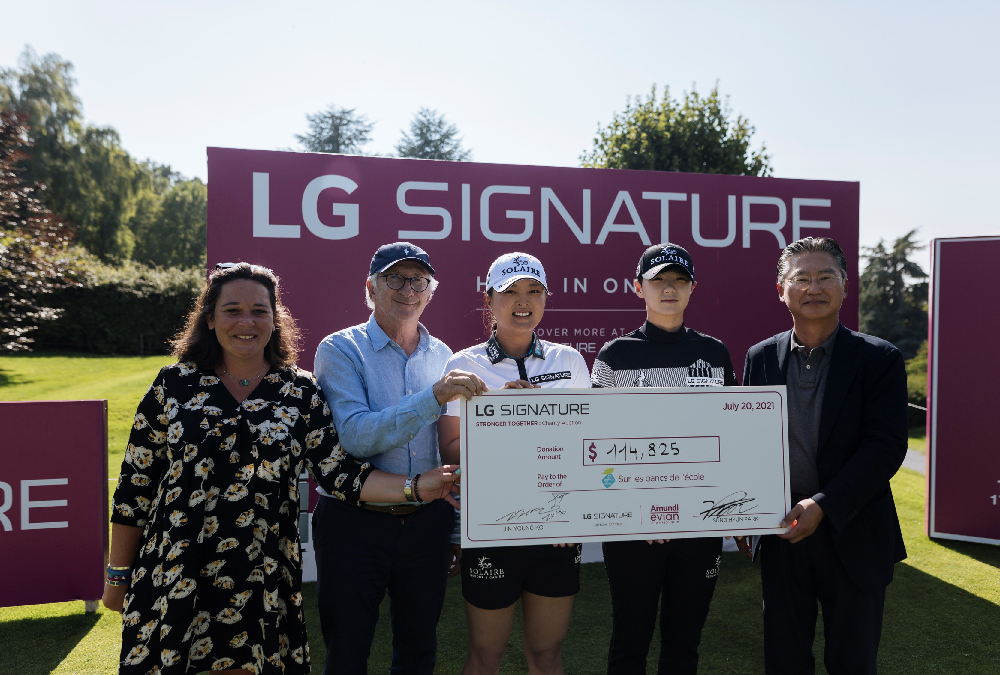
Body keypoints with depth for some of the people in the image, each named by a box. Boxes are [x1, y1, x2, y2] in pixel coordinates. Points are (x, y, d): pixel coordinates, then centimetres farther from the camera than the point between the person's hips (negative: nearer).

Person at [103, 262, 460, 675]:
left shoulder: (300, 392, 0)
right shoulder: (175, 384, -1)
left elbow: (340, 474, -5)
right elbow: (135, 486, 3)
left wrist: (414, 487, -19)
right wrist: (117, 576, 6)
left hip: (260, 583, 0)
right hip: (171, 577, 0)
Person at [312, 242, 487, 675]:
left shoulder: (442, 357, 5)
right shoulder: (340, 349, -7)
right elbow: (355, 437, -22)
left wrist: (455, 527, 10)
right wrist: (434, 397, -30)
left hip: (426, 522, 4)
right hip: (353, 522, -3)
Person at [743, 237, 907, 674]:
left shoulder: (879, 359, -6)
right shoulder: (760, 358, 2)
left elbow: (886, 446, -13)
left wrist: (824, 505, -21)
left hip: (854, 535, -2)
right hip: (781, 533, 2)